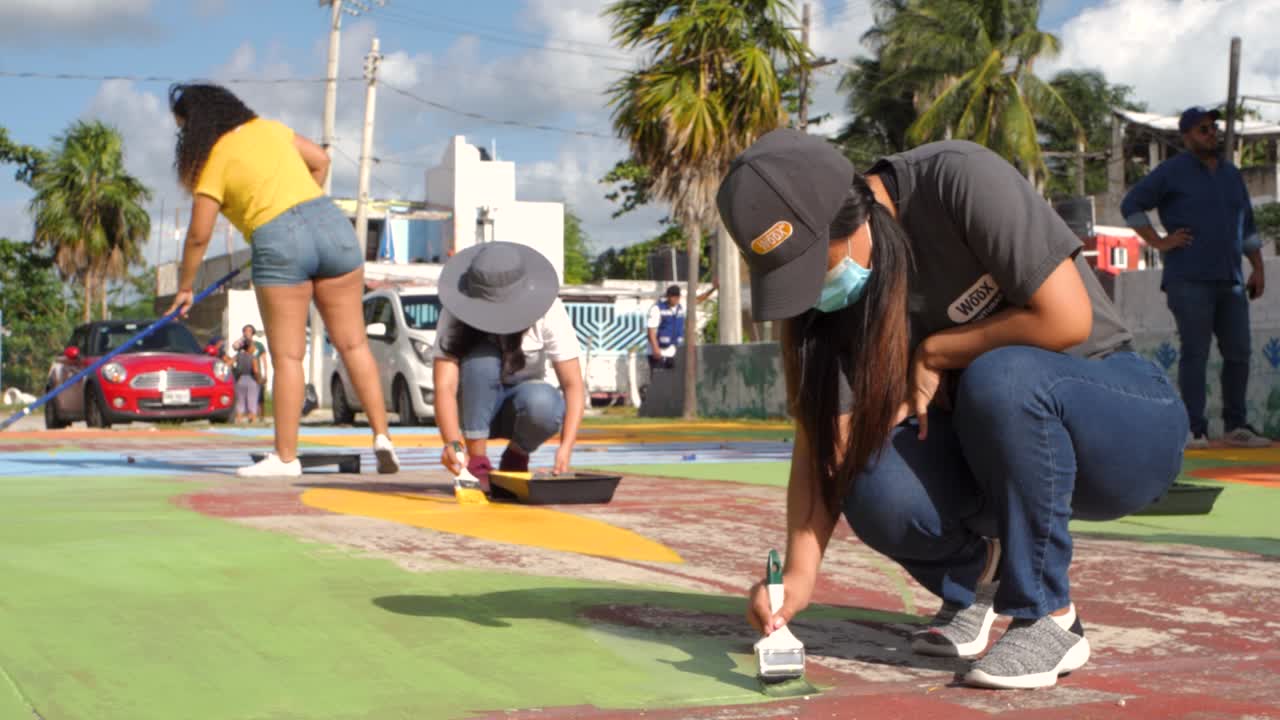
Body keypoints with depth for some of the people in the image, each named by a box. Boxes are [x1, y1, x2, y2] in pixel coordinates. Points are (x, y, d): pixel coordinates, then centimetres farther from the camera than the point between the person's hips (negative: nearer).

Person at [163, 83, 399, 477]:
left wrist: (185, 286, 12)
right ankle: (382, 436, 4)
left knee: (287, 357, 0)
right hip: (330, 222, 5)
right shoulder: (270, 128, 16)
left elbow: (199, 235, 0)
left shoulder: (213, 160, 1)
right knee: (354, 344, 7)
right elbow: (320, 161, 24)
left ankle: (285, 457, 3)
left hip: (278, 242, -5)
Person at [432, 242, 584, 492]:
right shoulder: (454, 316, -22)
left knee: (541, 402, -36)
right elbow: (444, 386, -32)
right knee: (482, 359, -34)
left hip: (517, 407, 1)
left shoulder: (549, 312, -21)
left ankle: (516, 457, -4)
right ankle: (477, 463, -23)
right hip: (475, 405, -1)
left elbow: (573, 385, -23)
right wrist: (452, 442, -50)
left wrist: (566, 447, -37)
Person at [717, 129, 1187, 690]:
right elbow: (823, 440, -11)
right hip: (1009, 448, 4)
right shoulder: (835, 291, -7)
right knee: (879, 493, -27)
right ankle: (971, 579, 8)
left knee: (1000, 378, -37)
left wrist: (933, 355, -15)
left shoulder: (961, 181, -22)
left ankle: (1049, 619, -18)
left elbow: (1065, 319, -25)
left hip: (1128, 422, -4)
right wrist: (800, 571, -24)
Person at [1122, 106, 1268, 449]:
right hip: (1189, 280, -6)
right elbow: (1131, 204, 0)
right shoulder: (1172, 172, 2)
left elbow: (1247, 226, 23)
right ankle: (1195, 430, -6)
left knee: (1238, 353, 3)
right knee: (1195, 353, -7)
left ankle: (1236, 426, 11)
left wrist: (1258, 267, 14)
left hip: (1230, 280, 6)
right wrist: (1159, 242, -7)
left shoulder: (1231, 174, 19)